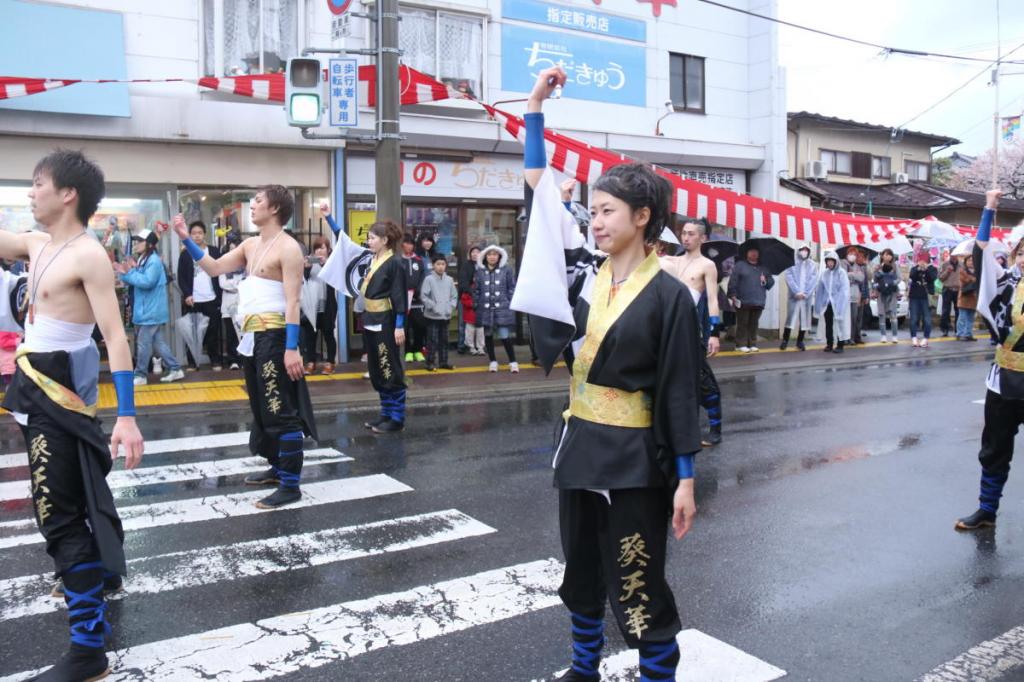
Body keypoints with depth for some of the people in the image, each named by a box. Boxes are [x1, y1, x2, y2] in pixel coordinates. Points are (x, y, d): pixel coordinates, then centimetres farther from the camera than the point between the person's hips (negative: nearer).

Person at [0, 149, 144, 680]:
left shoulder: (88, 255, -18)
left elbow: (115, 337, -23)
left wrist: (126, 416, -29)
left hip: (59, 391, -9)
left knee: (59, 512, -9)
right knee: (78, 492, 24)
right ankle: (102, 574, 46)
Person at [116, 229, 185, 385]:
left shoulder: (154, 260, -15)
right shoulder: (142, 260, 16)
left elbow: (147, 282, -26)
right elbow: (133, 281, 15)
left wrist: (131, 272, -17)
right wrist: (124, 273, -3)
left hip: (151, 311, -10)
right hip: (145, 310, 10)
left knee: (143, 344, -3)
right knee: (158, 342, 11)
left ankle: (140, 375, 6)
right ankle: (175, 369, 16)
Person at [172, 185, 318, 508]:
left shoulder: (288, 248, -12)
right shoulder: (250, 245, 14)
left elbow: (292, 302, -18)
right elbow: (213, 267, 18)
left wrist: (292, 348, -22)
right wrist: (186, 239, 10)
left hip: (274, 336, -9)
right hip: (252, 337, 10)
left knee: (281, 411, -7)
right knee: (261, 408, 17)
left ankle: (291, 485, -2)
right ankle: (277, 467, 30)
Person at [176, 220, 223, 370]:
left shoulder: (214, 251, 5)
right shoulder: (185, 254, 5)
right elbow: (181, 278, 3)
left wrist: (220, 297, -1)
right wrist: (186, 295, -12)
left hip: (211, 300, 0)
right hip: (192, 300, 0)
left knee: (213, 332, 3)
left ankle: (216, 361, 9)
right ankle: (193, 362, 10)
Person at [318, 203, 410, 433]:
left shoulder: (395, 264, -13)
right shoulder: (368, 257, 9)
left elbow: (400, 297, -15)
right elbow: (344, 242, 16)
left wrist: (400, 326, -18)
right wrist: (329, 217, 12)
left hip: (386, 322, -8)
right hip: (370, 320, 9)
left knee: (390, 371, -3)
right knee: (376, 371, 12)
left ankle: (397, 418, 4)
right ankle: (386, 413, 21)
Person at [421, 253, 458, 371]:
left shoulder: (449, 280, 5)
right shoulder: (428, 279, -7)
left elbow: (454, 296, 9)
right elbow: (424, 296, -11)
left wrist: (451, 307, -5)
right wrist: (433, 306, -16)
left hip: (446, 316, 5)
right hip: (432, 315, -4)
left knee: (444, 340, 12)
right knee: (432, 340, -2)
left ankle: (443, 362, 21)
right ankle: (430, 362, 6)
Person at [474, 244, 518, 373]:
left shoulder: (506, 269, 0)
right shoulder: (480, 271, 4)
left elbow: (512, 288, 2)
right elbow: (476, 290, 8)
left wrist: (511, 304, -3)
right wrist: (475, 305, 4)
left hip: (502, 309, -3)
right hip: (485, 309, 3)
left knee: (505, 336, -6)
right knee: (488, 336, 11)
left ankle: (513, 362, 7)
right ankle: (493, 361, 25)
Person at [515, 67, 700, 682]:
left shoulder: (668, 296, -13)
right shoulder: (584, 273, 2)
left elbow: (680, 391, -12)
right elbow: (543, 192, 7)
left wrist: (686, 478, -12)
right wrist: (535, 109, 5)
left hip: (635, 455, -6)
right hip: (581, 442, 6)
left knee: (637, 583, 4)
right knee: (582, 569, 20)